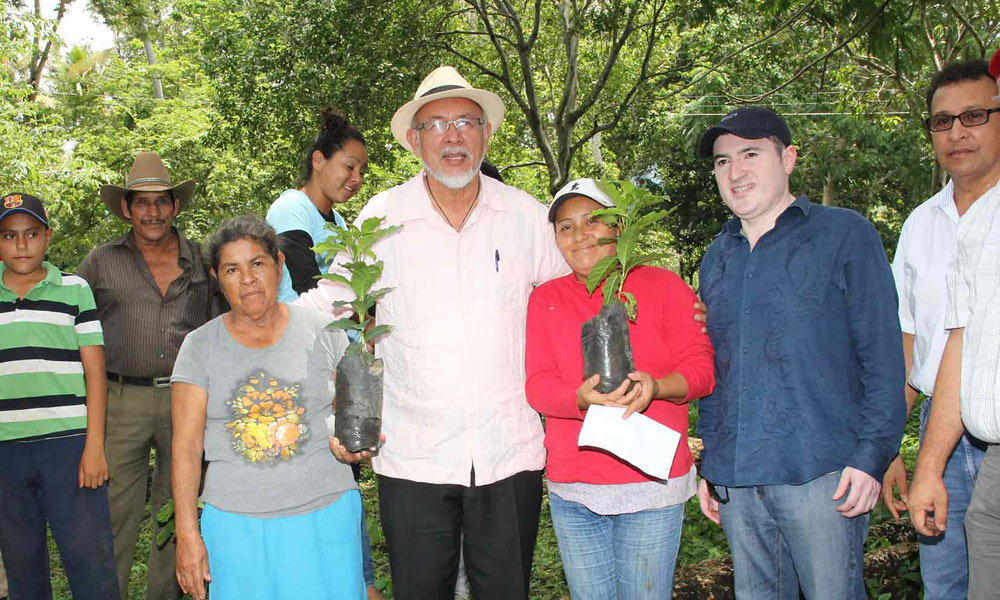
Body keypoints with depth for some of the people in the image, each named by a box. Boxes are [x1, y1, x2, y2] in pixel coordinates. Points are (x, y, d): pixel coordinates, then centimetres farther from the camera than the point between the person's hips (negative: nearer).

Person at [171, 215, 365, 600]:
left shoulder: (323, 332, 2)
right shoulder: (199, 347, 2)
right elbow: (186, 447, 0)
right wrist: (187, 535, -5)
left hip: (325, 516, 0)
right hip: (237, 525, 0)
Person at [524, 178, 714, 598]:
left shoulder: (662, 285, 2)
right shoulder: (545, 298, 7)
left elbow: (700, 367, -2)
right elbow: (537, 385, 0)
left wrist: (654, 386, -24)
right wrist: (581, 398, -23)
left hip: (651, 484, -2)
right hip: (571, 490, 3)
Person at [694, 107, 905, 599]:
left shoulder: (844, 234, 0)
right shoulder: (717, 258, 15)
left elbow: (882, 353, -4)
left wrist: (872, 454, -12)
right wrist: (707, 465, 14)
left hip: (821, 474, -5)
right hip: (736, 479, 5)